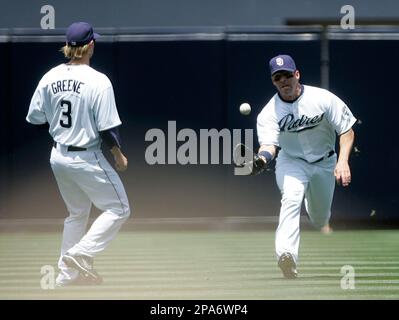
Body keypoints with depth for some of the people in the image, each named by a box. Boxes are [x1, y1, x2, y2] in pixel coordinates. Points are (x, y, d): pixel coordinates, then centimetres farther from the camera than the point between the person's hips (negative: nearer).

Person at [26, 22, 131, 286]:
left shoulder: (50, 78, -2)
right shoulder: (98, 81, -19)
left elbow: (35, 118, 6)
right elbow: (108, 129, -17)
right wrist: (119, 155, -1)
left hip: (58, 157, 7)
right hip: (87, 160, -7)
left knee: (77, 213, 23)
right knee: (119, 209, 8)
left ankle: (67, 273, 23)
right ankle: (80, 256, -5)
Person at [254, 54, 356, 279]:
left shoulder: (323, 99, -19)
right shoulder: (270, 112, -18)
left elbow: (347, 131, -13)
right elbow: (269, 144, -29)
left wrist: (343, 161, -27)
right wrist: (262, 158, -53)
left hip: (324, 162, 1)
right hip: (291, 161, -1)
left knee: (321, 216, 14)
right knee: (291, 199, -31)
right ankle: (286, 255, -46)